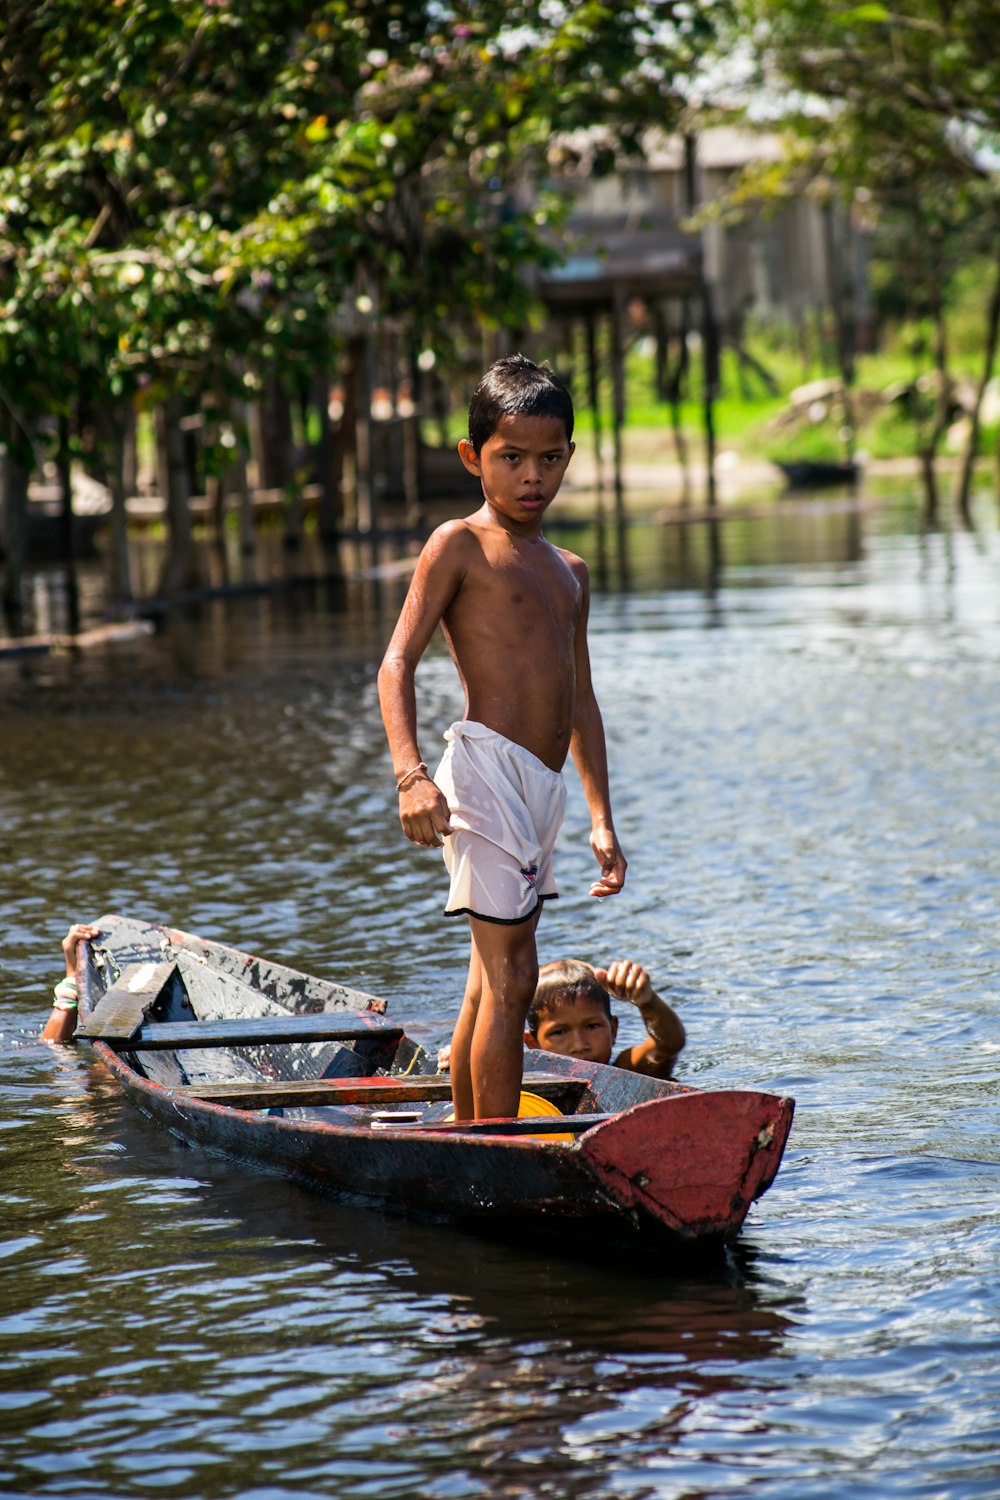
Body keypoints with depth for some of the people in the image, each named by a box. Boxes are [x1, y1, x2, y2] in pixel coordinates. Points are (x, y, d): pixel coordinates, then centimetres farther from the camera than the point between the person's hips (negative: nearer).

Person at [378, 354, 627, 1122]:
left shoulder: (569, 572, 20)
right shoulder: (459, 545, -2)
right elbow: (398, 663, -9)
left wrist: (602, 818, 21)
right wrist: (411, 771, -24)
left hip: (542, 785, 8)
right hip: (487, 768, -8)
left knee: (494, 980, 12)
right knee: (510, 974, -13)